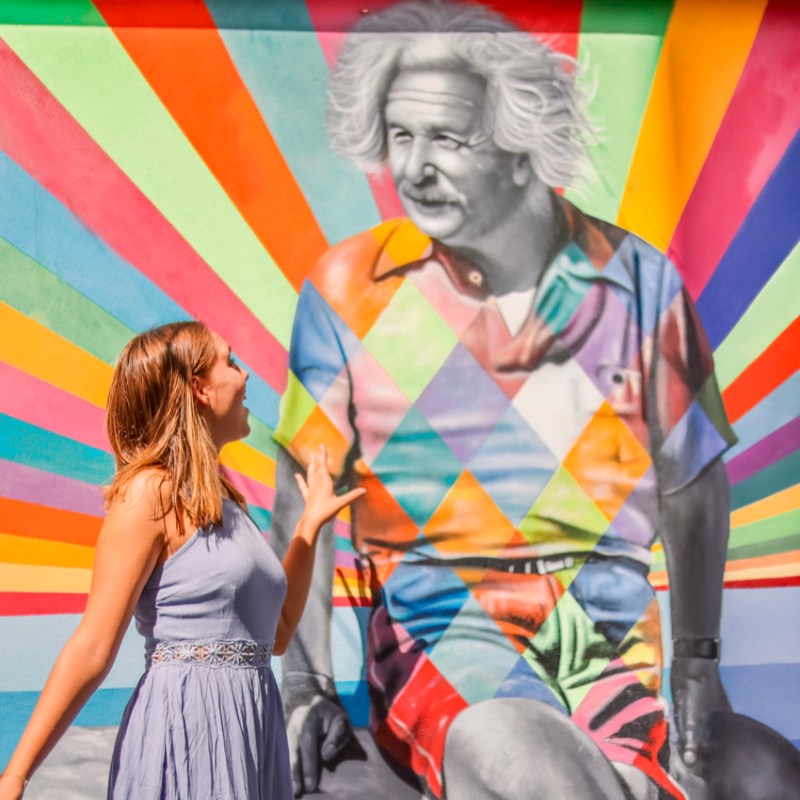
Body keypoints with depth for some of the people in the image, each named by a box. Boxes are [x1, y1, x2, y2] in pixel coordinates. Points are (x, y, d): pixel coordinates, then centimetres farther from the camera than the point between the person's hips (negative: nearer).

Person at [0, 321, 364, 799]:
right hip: (185, 728, -8)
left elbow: (275, 634, 17)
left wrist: (311, 522, 21)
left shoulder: (223, 499, 13)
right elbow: (93, 651, -12)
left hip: (251, 731, 8)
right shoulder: (151, 492, -10)